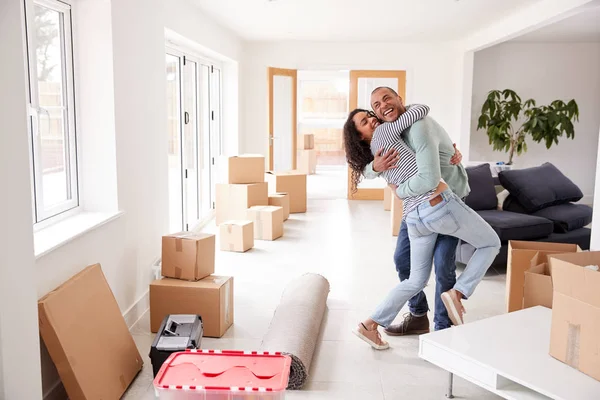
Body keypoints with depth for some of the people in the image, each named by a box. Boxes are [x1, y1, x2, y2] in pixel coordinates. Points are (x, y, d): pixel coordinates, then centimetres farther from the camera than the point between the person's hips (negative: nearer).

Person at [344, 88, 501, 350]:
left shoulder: (374, 158, 19)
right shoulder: (384, 131, -3)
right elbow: (422, 109, 0)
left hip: (414, 218, 8)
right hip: (440, 205, -7)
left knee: (416, 280, 19)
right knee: (491, 243, 16)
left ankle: (370, 325, 16)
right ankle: (457, 293, 0)